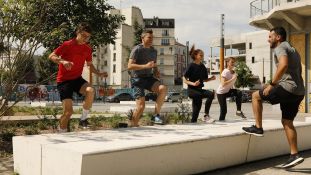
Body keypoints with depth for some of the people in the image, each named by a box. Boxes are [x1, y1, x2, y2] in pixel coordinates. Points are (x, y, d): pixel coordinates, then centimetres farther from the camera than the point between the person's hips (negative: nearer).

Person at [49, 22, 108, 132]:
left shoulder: (88, 49, 6)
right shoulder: (67, 45, -10)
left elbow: (90, 65, 19)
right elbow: (51, 56, -14)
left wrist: (99, 74, 2)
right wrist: (63, 61, -33)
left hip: (77, 79, 4)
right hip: (64, 80, -4)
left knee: (90, 91, -28)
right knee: (68, 111, -10)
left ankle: (83, 119, -10)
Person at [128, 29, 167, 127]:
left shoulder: (153, 51, 15)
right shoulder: (137, 49, -7)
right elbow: (130, 66, -16)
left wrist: (156, 72, 5)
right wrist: (145, 66, -24)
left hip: (149, 78, 6)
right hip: (137, 79, -5)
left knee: (163, 89, -23)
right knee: (141, 106, -13)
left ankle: (156, 115, -12)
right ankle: (133, 125, 5)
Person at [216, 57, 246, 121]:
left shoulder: (234, 72, 3)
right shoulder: (225, 72, -19)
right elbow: (223, 84, -31)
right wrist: (232, 79, -31)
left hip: (228, 91, 6)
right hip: (221, 92, -6)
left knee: (239, 93, -23)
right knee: (224, 110, -8)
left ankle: (238, 111, -13)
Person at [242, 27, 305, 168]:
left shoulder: (280, 48, -4)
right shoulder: (292, 50, 27)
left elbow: (284, 65, -25)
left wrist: (272, 84, -21)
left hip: (288, 88, -9)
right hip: (299, 91, 9)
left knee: (256, 96, 5)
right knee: (287, 122, 12)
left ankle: (258, 128, 4)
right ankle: (294, 155, 10)